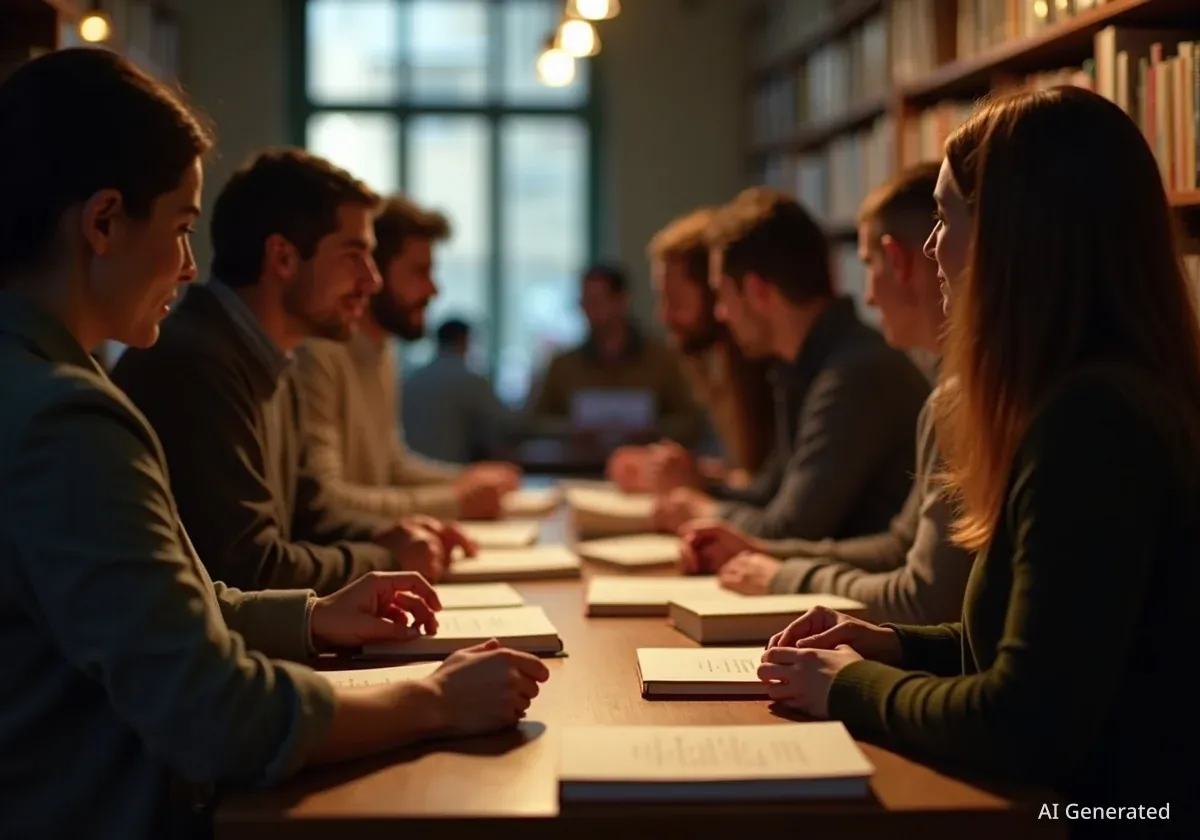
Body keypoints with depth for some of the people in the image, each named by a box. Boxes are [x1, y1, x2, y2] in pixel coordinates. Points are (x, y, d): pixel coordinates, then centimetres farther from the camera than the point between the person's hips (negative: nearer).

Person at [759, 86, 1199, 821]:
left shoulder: (1092, 419, -22)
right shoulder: (1104, 396, 8)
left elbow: (1030, 723, -24)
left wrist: (855, 686, -9)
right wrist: (895, 648, 7)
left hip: (1103, 804, -8)